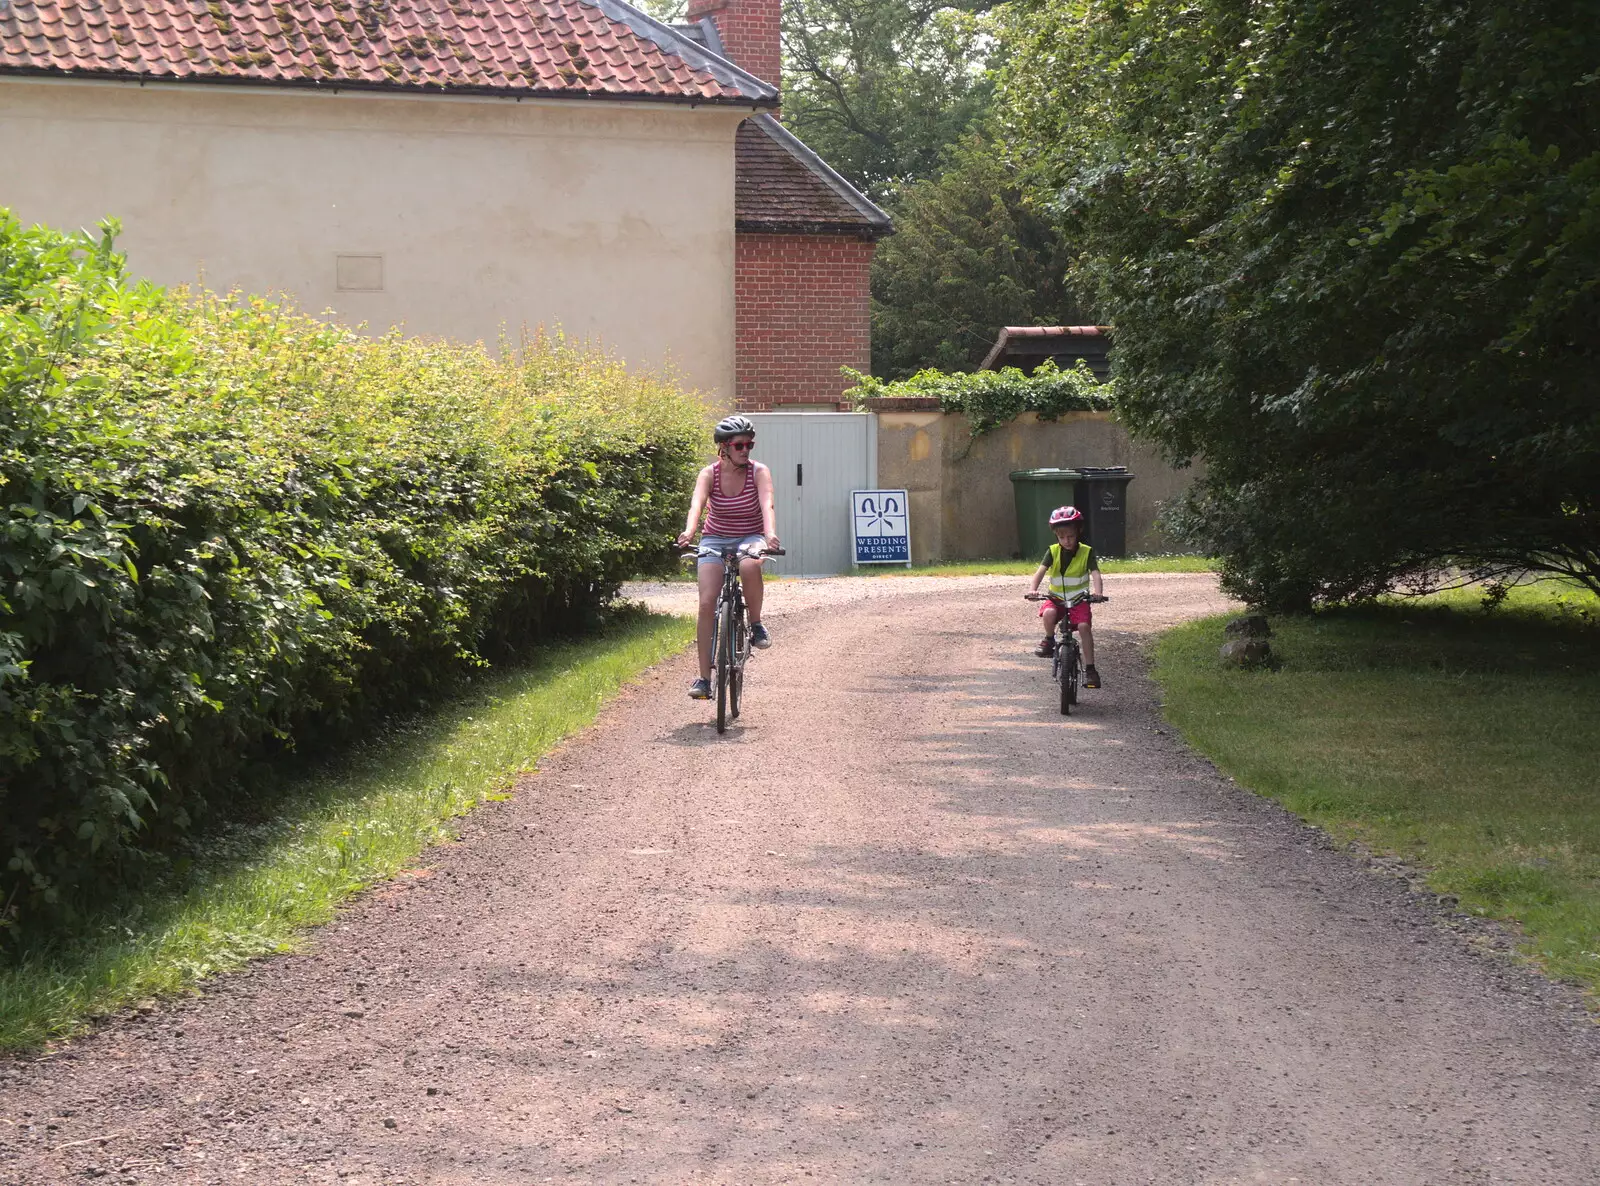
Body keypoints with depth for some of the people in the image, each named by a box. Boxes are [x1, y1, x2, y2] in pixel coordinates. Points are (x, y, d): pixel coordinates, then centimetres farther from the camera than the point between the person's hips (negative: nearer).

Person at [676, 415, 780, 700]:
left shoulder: (759, 471, -12)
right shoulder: (709, 474, -10)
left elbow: (767, 504, -28)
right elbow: (697, 504, -28)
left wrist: (770, 533, -48)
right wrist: (689, 531, -49)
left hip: (750, 537, -1)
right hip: (715, 539, 1)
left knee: (750, 566, -38)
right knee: (707, 603, -14)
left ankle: (756, 624, -13)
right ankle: (704, 678, -9)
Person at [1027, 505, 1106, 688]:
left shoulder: (1086, 552, -7)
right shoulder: (1053, 551, -4)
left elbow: (1095, 573, -20)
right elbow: (1041, 571, -17)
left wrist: (1098, 591, -41)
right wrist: (1033, 589, -36)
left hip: (1079, 600, -1)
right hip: (1056, 598, 1)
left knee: (1084, 626, -24)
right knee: (1048, 612, -32)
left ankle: (1089, 668, -17)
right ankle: (1049, 640, -3)